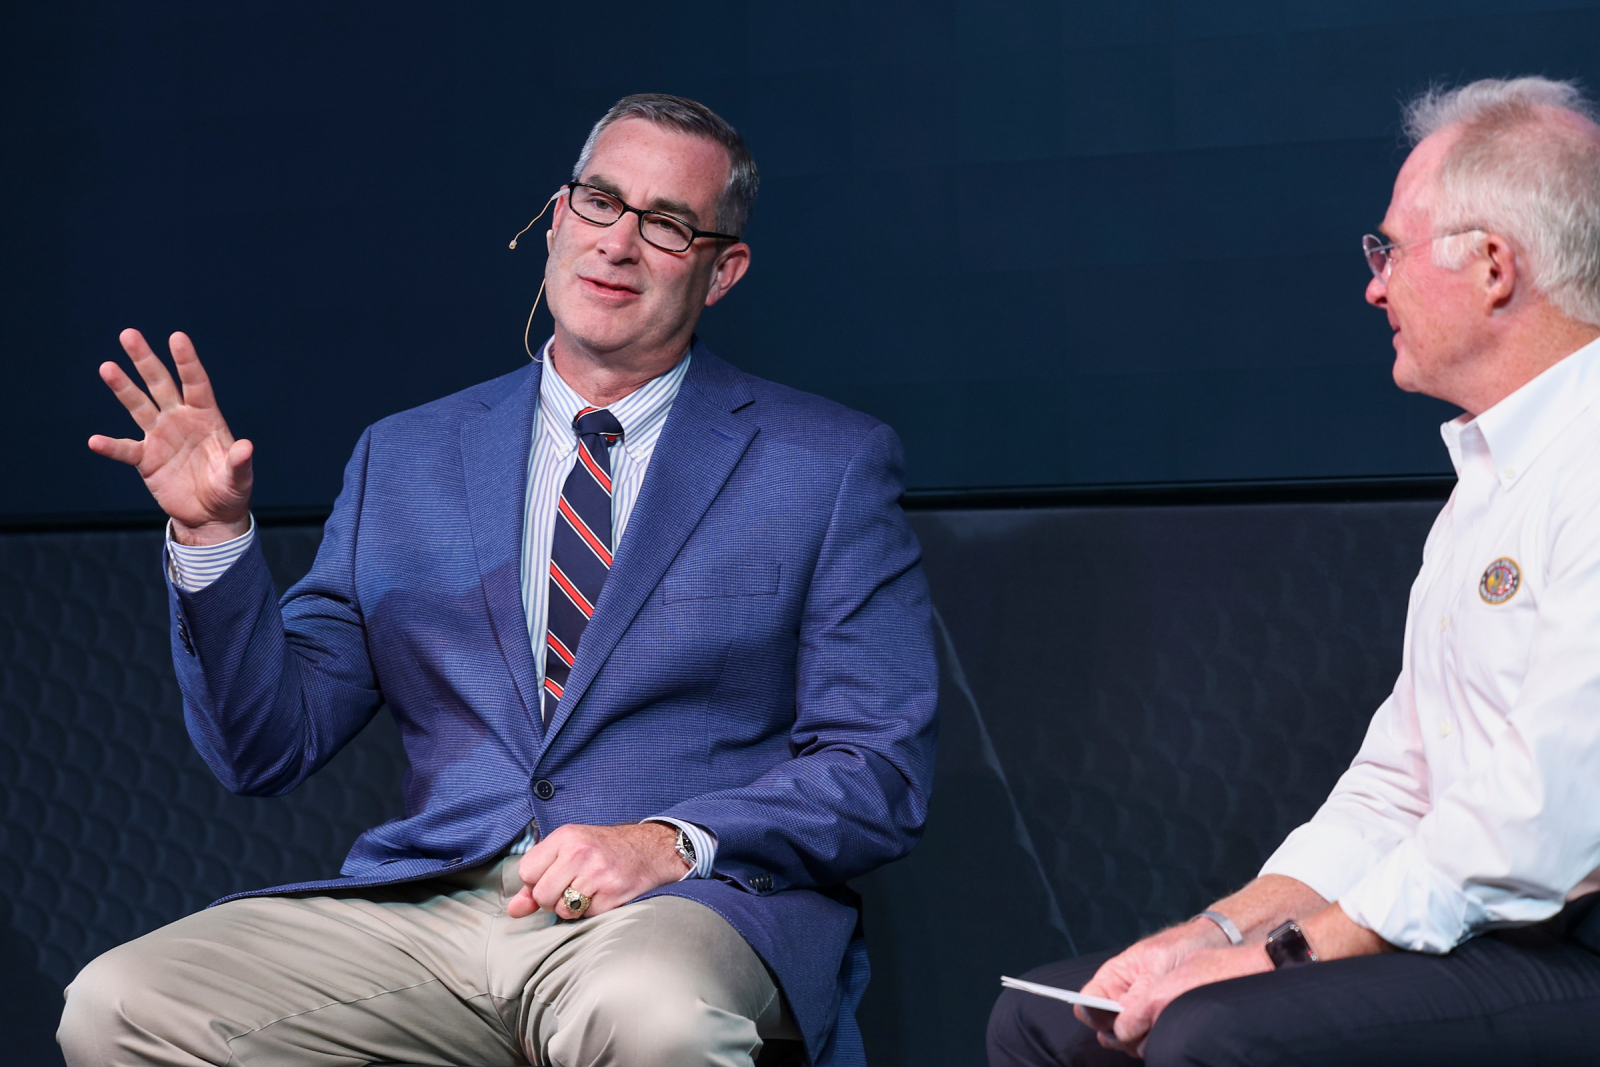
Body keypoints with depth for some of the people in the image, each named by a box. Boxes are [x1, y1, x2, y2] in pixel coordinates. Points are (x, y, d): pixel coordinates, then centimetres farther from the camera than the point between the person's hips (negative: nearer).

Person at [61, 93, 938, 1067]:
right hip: (427, 906, 3)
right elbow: (270, 748, 13)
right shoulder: (402, 462, 16)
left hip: (685, 914, -3)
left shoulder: (832, 467, 7)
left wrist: (671, 841, -15)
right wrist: (213, 537, -2)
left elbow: (883, 769, 1)